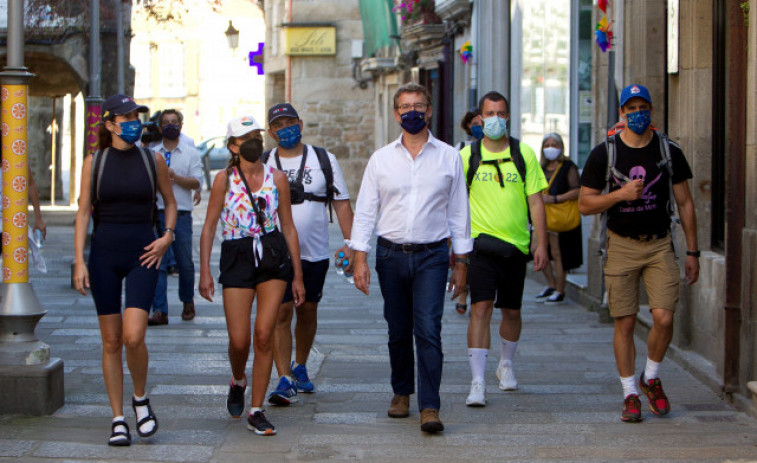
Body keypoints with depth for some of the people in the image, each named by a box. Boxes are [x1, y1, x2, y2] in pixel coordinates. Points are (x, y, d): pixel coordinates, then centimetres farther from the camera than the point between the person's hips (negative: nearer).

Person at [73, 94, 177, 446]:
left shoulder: (152, 160, 3)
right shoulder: (94, 162, 2)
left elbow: (170, 202, 16)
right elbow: (83, 212, 2)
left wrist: (167, 236, -1)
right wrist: (79, 261, -5)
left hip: (142, 256, -1)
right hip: (104, 254, 1)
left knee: (133, 336, -16)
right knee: (111, 341, 4)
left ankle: (140, 399, 10)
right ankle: (118, 419, 12)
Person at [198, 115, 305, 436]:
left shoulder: (277, 178, 6)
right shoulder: (224, 180, 1)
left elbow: (288, 227, 10)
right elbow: (209, 227, 3)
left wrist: (298, 276, 9)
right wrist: (205, 273, -5)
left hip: (274, 257, 1)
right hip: (237, 259, -1)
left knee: (264, 336, -5)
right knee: (239, 340, -2)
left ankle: (256, 410, 4)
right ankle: (238, 382, 33)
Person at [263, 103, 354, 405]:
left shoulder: (324, 160, 5)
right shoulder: (262, 165, 4)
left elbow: (342, 203, 5)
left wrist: (350, 243, -4)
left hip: (315, 253, 2)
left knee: (307, 312, 12)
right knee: (281, 313, -9)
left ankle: (300, 368, 32)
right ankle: (284, 380, -10)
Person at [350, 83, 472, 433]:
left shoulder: (448, 157, 5)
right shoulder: (381, 159, 6)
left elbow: (458, 212, 8)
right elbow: (364, 211, 6)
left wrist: (461, 263, 6)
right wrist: (359, 259, -3)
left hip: (432, 254, -2)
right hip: (391, 254, 2)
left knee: (428, 329, -13)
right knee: (398, 331, 9)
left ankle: (429, 407, -14)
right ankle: (401, 392, 29)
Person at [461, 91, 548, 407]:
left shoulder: (524, 155, 4)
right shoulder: (467, 156, 1)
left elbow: (535, 202, 5)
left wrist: (541, 244, 0)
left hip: (515, 245, 2)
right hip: (481, 242, -2)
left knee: (511, 311, 12)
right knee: (481, 308, -14)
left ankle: (506, 365, 38)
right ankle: (477, 383, -16)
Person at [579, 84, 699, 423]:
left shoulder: (669, 152, 3)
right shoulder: (603, 154, -1)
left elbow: (684, 203, 9)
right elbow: (584, 204, 0)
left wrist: (692, 251, 6)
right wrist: (620, 194, -16)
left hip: (660, 245, 1)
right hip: (621, 245, -1)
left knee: (663, 318, -11)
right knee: (624, 323, -1)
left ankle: (651, 378, 16)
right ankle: (630, 394, 11)